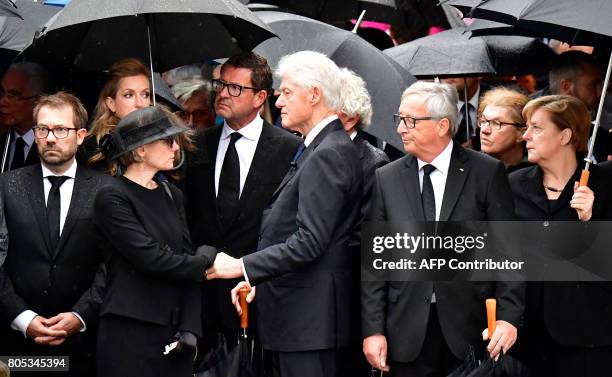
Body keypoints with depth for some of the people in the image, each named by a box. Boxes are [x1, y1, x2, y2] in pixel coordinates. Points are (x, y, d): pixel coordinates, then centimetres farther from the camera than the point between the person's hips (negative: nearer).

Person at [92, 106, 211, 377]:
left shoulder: (171, 195, 14)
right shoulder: (112, 199, -7)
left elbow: (186, 258, 8)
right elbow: (150, 258, -16)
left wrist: (190, 327, -3)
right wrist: (209, 265, -7)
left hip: (173, 334, 6)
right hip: (129, 334, -6)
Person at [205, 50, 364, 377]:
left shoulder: (329, 155, -15)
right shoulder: (315, 150, 18)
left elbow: (310, 241, -22)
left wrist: (243, 267, -18)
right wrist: (256, 280, 11)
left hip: (308, 314, -10)